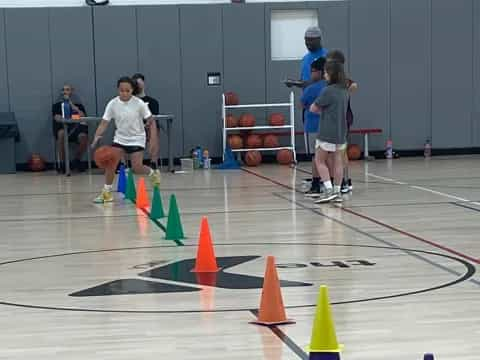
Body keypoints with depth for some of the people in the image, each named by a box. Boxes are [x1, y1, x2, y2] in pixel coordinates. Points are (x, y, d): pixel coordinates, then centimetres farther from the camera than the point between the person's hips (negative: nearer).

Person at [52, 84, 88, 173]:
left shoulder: (78, 105, 18)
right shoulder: (57, 105, 15)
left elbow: (83, 116, 0)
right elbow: (57, 118, -1)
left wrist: (71, 105, -3)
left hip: (76, 128, 1)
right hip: (62, 127, -1)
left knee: (83, 136, -32)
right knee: (62, 134, -37)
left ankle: (77, 160, -4)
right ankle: (62, 163, -24)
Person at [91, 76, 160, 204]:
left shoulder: (139, 103, -16)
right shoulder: (112, 104, -12)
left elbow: (151, 121, -9)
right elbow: (104, 123, -13)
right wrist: (97, 136, -28)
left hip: (137, 139, -3)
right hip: (120, 138, 3)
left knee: (137, 168, -13)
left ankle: (153, 173, 20)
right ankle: (106, 193, 1)